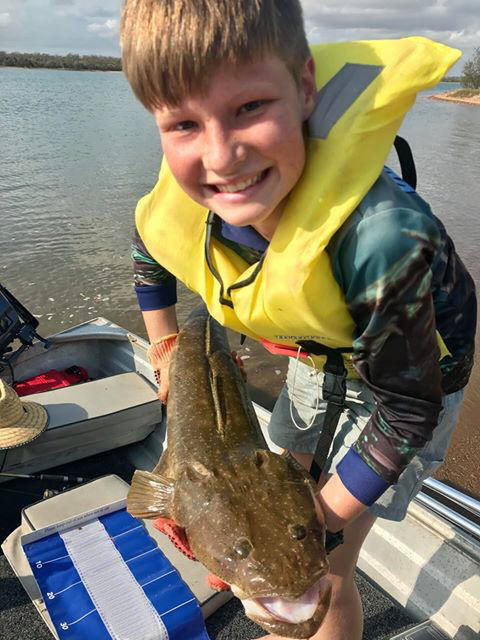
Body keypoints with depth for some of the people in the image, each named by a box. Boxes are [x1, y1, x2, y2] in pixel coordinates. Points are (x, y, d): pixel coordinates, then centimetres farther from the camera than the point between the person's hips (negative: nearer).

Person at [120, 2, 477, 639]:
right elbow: (151, 258, 3)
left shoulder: (382, 238, -44)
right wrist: (167, 348, 5)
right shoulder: (180, 208, -26)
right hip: (319, 355, 6)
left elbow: (407, 409, -29)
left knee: (325, 569, -1)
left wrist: (325, 517, -23)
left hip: (412, 375, -5)